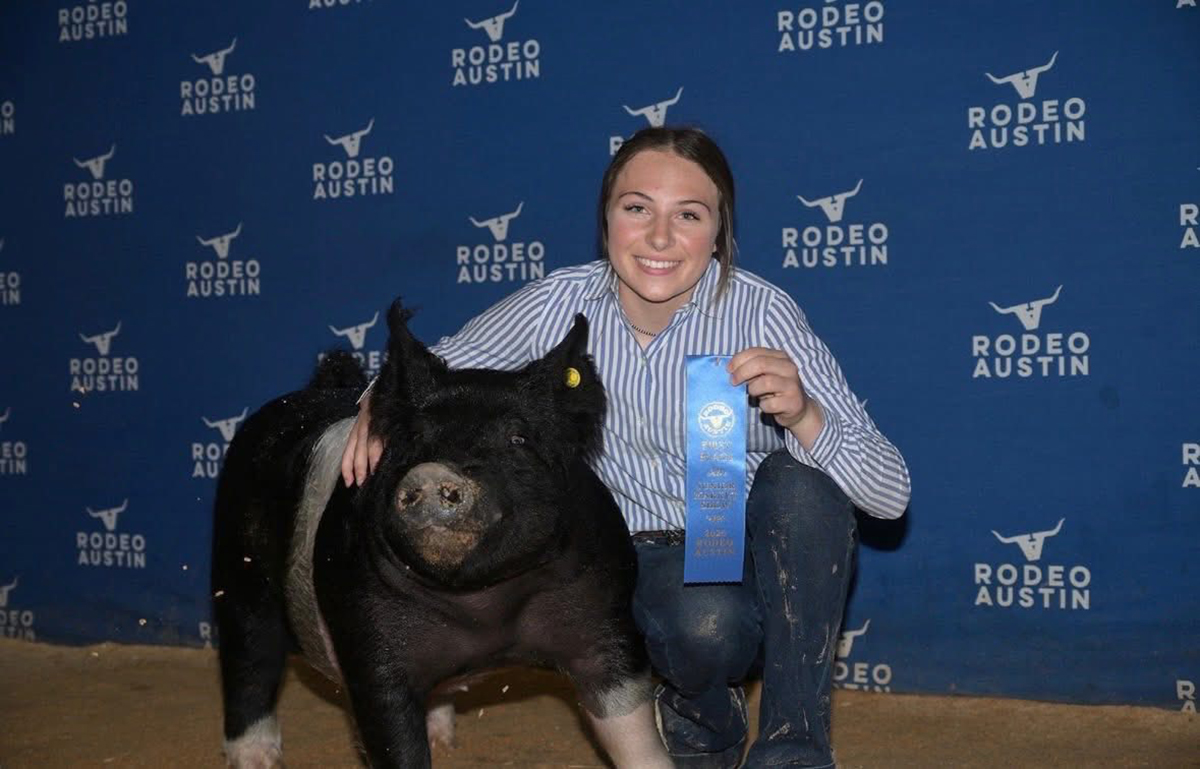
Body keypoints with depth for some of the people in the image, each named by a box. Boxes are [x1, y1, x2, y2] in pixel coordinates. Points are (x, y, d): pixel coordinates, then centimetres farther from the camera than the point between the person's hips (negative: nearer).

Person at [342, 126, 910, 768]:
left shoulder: (761, 313, -19)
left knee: (800, 481, -31)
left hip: (757, 558, 0)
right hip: (643, 562, 1)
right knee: (704, 619, -34)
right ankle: (707, 715, 5)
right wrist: (382, 404, -18)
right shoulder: (563, 304, -12)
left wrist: (803, 415, -41)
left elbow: (891, 496, -21)